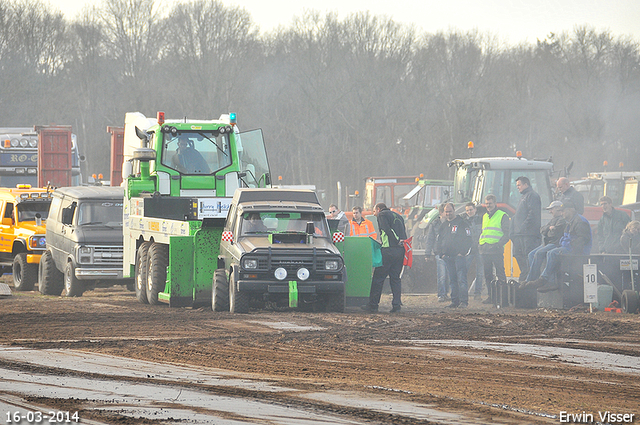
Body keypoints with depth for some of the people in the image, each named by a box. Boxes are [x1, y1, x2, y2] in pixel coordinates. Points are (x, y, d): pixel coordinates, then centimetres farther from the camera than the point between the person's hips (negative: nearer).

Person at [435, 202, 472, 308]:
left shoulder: (462, 224, 1)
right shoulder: (443, 226, 18)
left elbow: (468, 240, -2)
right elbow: (438, 241, 22)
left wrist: (463, 253, -10)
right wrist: (441, 253, 8)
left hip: (459, 256, -6)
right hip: (447, 257, 6)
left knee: (461, 279, -11)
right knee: (452, 280, 6)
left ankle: (463, 301, -14)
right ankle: (455, 301, 9)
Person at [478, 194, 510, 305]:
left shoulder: (502, 216, 1)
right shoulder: (485, 217, 22)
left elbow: (507, 234, -4)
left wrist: (498, 245, -15)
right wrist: (479, 244, 14)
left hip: (496, 250, -7)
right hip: (484, 250, 7)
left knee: (500, 275, -8)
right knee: (487, 275, 6)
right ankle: (491, 296, 11)